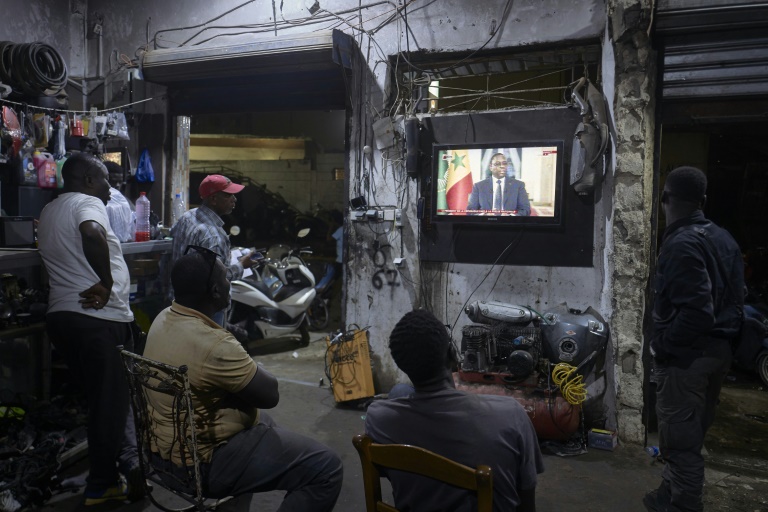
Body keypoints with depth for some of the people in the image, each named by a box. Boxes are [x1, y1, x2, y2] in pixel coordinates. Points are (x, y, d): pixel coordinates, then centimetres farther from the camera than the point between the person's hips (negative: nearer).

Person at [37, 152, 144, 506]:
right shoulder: (88, 203, -8)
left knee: (105, 397, 15)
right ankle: (101, 485, 14)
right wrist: (107, 283, -21)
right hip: (98, 317, -9)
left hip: (61, 314, 9)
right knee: (111, 399, 2)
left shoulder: (49, 211, 21)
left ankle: (131, 469, 20)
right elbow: (92, 233, -29)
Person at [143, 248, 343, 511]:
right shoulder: (214, 345, -32)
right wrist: (253, 367, -2)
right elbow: (270, 394, -18)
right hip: (203, 463, -10)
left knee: (264, 422, 34)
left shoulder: (164, 318, -2)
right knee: (326, 468, -11)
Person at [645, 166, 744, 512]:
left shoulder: (681, 243, -20)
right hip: (717, 349, 9)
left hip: (686, 355, -9)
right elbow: (736, 298, 10)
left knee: (680, 438, 4)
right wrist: (724, 338, 16)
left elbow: (696, 310, -26)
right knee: (692, 432, 20)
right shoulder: (723, 238, 8)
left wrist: (661, 345, -14)